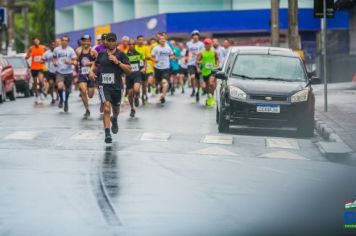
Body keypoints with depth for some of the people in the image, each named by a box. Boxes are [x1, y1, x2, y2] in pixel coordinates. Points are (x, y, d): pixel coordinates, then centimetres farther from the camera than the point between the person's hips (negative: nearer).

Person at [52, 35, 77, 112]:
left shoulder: (71, 50, -4)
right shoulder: (56, 49, 4)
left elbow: (75, 61, -6)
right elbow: (54, 57, 23)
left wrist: (69, 62, -25)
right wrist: (54, 62, 2)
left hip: (68, 72, 0)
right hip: (59, 72, 0)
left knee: (68, 89, 11)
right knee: (60, 86, -22)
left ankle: (66, 102, 36)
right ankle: (61, 99, 7)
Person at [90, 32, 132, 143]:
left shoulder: (120, 54, -2)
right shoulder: (101, 54, 6)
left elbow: (129, 70, -8)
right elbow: (95, 64, 25)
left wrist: (117, 62, -17)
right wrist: (92, 71, 5)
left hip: (117, 85, 1)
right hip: (104, 85, -1)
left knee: (116, 108, 20)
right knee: (107, 108, -17)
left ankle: (114, 120, 55)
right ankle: (107, 134, -18)